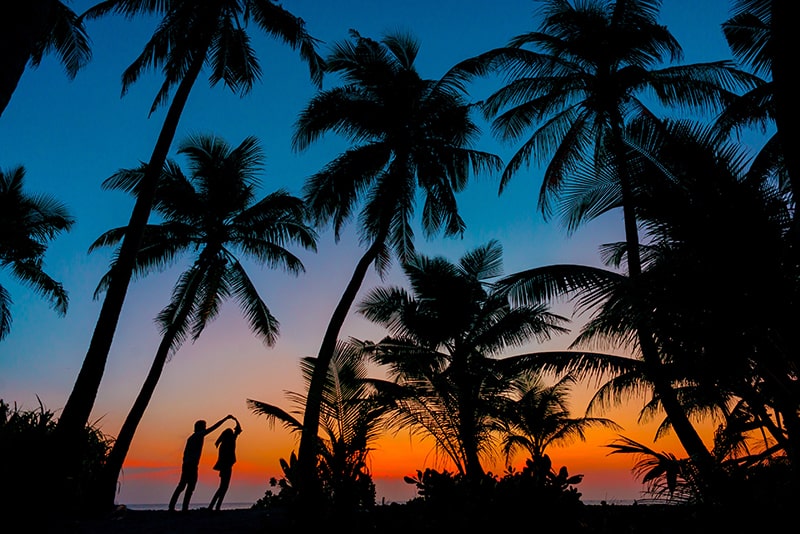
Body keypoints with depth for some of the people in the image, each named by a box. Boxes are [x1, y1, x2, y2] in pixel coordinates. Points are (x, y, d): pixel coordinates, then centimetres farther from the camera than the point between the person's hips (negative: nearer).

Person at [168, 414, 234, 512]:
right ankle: (184, 508, -8)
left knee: (181, 486, 13)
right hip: (192, 465, -9)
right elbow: (214, 427, -10)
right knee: (190, 487, -6)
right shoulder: (200, 434, -4)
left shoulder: (191, 437, 20)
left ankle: (171, 507, 13)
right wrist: (226, 418, -9)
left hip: (186, 464, 9)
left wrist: (185, 466, 23)